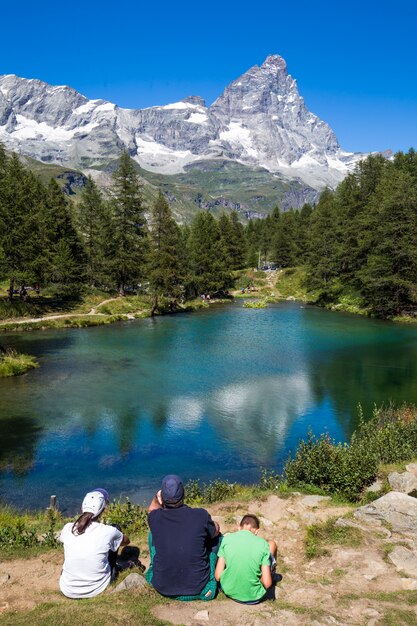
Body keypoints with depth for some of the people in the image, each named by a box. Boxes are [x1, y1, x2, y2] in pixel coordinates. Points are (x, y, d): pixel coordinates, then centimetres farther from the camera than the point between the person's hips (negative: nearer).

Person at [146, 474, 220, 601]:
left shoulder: (155, 518, -14)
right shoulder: (201, 516, -19)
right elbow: (215, 531, 4)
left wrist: (156, 498, -7)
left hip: (162, 588, 2)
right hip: (198, 589, -1)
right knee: (217, 537, 16)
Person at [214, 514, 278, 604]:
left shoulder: (227, 539, -11)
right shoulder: (263, 544, -15)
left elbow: (218, 576, -11)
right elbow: (267, 584, -17)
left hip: (229, 591, 2)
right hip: (253, 597, -1)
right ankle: (272, 575, 43)